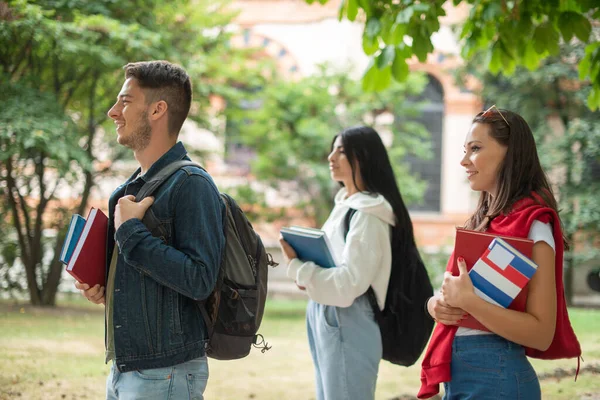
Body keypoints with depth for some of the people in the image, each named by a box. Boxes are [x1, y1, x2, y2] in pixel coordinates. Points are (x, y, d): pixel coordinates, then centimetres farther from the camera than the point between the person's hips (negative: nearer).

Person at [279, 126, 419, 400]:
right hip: (328, 326, 9)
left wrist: (296, 268, -12)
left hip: (348, 330, -9)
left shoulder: (368, 215, -15)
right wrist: (307, 273, 2)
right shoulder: (345, 206, 13)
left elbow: (349, 284, -21)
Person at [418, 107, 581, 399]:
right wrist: (436, 304, -6)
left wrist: (467, 301, -25)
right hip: (457, 373, 8)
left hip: (495, 375, -8)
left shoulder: (531, 224, -13)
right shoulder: (481, 221, 11)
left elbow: (542, 334, -19)